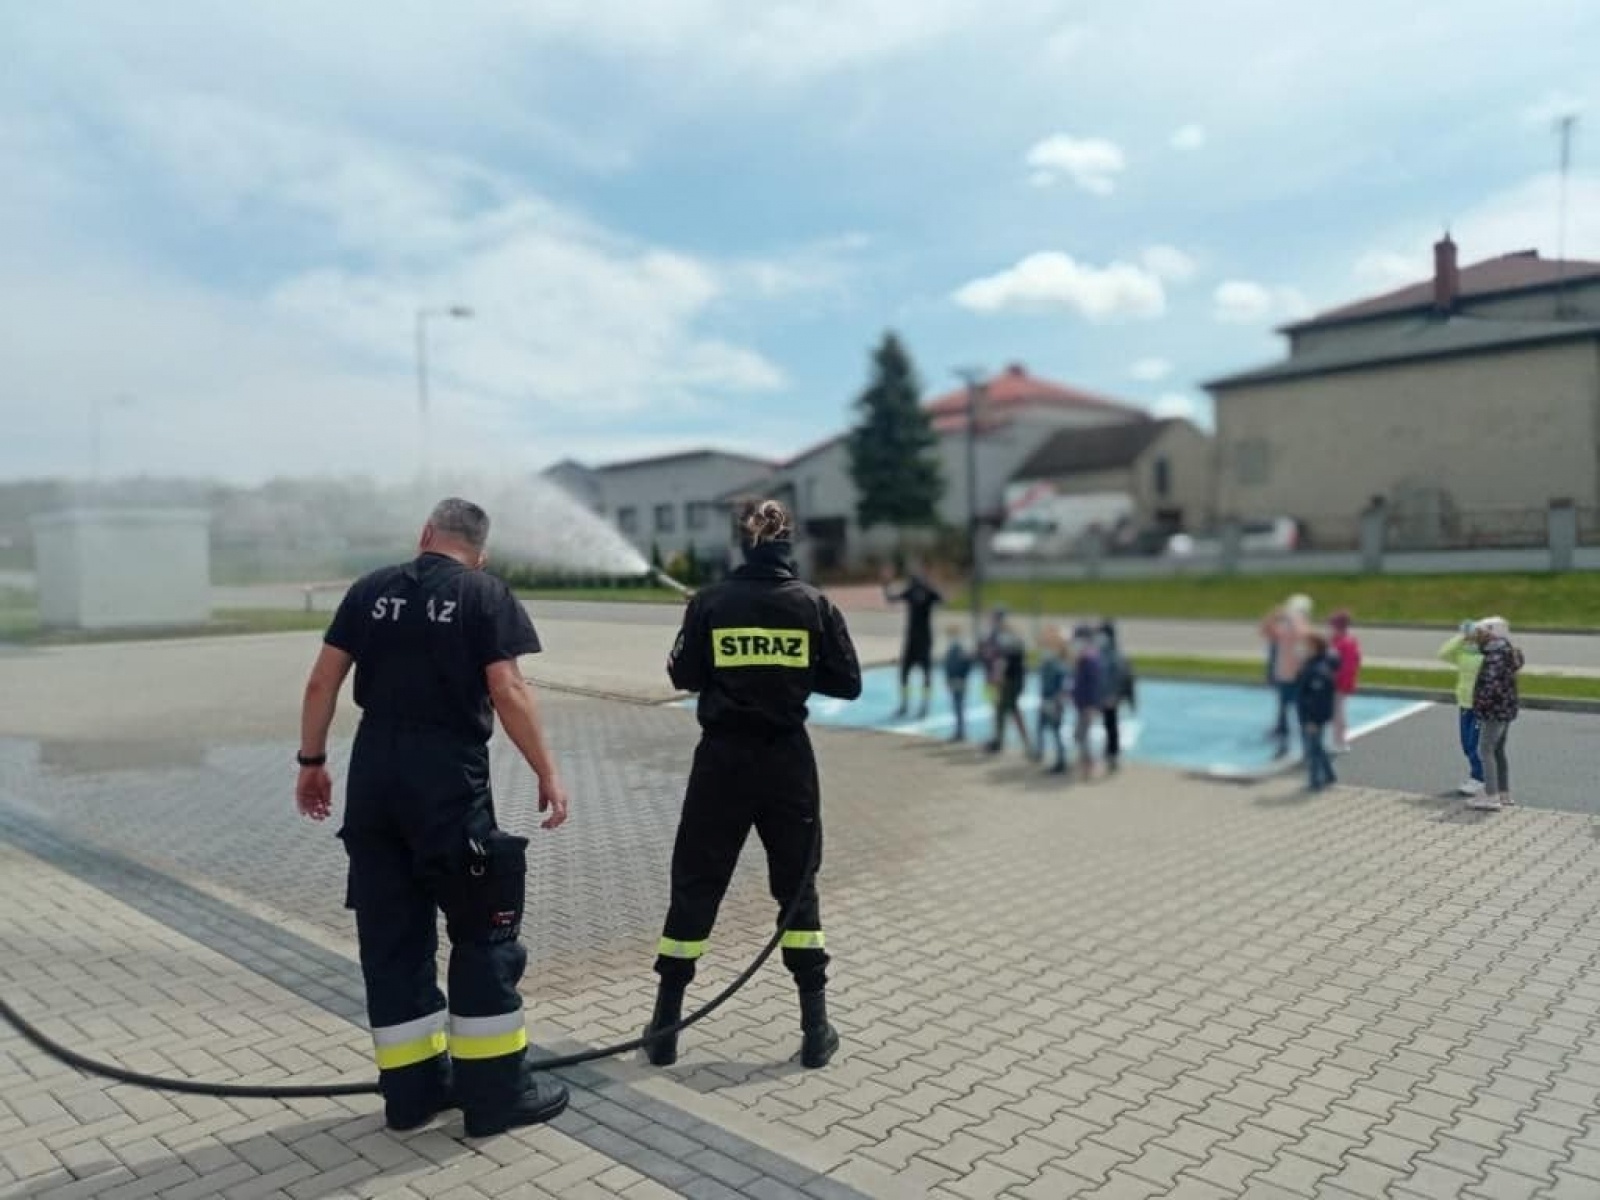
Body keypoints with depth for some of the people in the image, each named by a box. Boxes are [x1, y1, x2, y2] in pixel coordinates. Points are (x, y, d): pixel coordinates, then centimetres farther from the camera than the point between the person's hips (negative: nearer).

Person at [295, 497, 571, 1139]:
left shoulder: (370, 589, 10)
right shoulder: (487, 595, -3)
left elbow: (323, 682, 8)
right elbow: (508, 692, -11)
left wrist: (311, 761, 17)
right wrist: (547, 773, -5)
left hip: (374, 779, 5)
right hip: (449, 780, -5)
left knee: (391, 933, 13)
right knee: (485, 929, 6)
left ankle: (412, 1085, 23)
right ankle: (495, 1089, 11)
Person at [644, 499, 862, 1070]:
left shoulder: (711, 601, -6)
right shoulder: (814, 603, -4)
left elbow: (683, 675, -1)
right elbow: (847, 683, -1)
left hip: (722, 757, 0)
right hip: (788, 759, 1)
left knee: (694, 886, 11)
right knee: (797, 886, 13)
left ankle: (665, 1027, 18)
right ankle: (816, 1028, 17)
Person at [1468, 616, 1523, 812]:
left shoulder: (1496, 655, -19)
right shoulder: (1505, 652, 13)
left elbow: (1493, 683, -25)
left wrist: (1481, 703, -16)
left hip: (1495, 709, -10)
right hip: (1504, 708, 10)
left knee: (1485, 750, -8)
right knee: (1498, 750, 16)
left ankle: (1491, 798, -10)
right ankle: (1504, 794, 23)